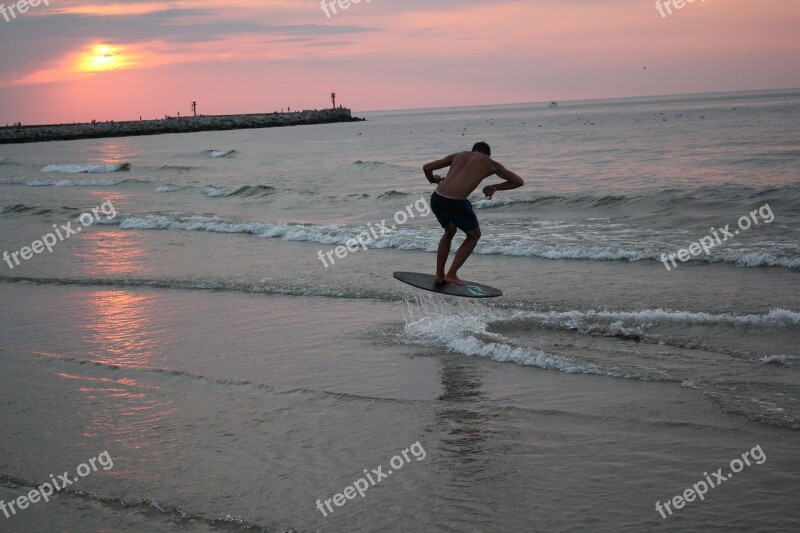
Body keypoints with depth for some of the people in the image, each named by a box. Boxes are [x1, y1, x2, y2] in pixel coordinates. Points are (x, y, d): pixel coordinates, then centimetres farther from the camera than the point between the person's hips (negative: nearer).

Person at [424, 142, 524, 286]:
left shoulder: (458, 155, 25)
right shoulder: (491, 163, 17)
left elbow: (427, 167, 21)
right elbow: (519, 181, 23)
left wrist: (433, 180, 42)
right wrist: (495, 187, 33)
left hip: (436, 199, 5)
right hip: (456, 203, -4)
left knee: (450, 231, 34)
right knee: (474, 235, 24)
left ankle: (439, 275, 31)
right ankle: (451, 274, 18)